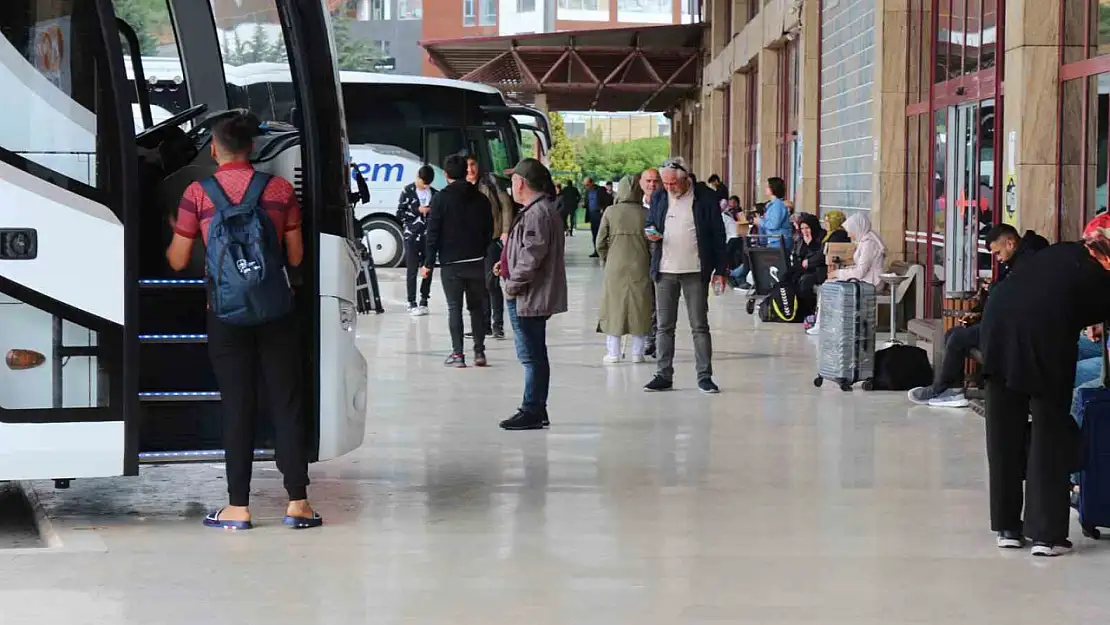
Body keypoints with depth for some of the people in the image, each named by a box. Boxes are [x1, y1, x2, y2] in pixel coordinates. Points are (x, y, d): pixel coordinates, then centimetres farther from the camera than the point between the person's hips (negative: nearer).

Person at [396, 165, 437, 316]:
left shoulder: (433, 193, 9)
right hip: (412, 236, -4)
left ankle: (424, 301, 13)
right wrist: (417, 210, -13)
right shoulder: (408, 192, -1)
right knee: (412, 270, -4)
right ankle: (412, 303, -2)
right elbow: (399, 214, -4)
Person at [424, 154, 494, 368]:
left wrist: (429, 262, -4)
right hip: (477, 262, 4)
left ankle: (457, 354, -3)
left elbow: (433, 232, -8)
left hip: (451, 262, -3)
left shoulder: (441, 198, -7)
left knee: (454, 308, 0)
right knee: (477, 306, 11)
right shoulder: (481, 198, 6)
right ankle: (479, 352, 11)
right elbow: (489, 230, 10)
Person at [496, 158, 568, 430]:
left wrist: (513, 283, -16)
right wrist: (507, 265, 12)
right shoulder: (540, 209, 17)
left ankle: (531, 412, -2)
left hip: (528, 297, -11)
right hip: (532, 296, 11)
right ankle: (536, 411, 21)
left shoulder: (537, 213, -18)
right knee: (533, 356, 15)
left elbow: (533, 256, -24)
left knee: (532, 356, -6)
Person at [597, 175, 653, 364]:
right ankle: (637, 352, 13)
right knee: (639, 307, 10)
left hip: (615, 267, 0)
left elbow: (600, 242, -3)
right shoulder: (645, 213, -6)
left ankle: (614, 353, 10)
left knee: (615, 306, 9)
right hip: (640, 268, 0)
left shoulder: (610, 212, -5)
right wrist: (650, 262, 10)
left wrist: (606, 259, 14)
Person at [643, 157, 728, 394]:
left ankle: (705, 377, 4)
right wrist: (651, 234, -5)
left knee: (700, 326, 0)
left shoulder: (706, 199, -3)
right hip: (665, 271, 3)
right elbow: (649, 224, 21)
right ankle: (664, 375, 11)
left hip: (695, 272, -3)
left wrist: (720, 270, -3)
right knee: (664, 326, 6)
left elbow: (718, 236, 0)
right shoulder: (659, 198, 9)